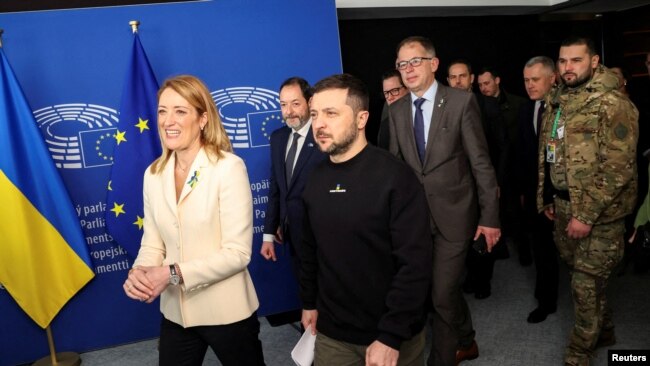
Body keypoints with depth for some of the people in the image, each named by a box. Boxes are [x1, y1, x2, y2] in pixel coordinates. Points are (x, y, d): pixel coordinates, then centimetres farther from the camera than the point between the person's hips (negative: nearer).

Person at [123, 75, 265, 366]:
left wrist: (174, 273, -23)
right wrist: (138, 273, -16)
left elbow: (238, 253, -19)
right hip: (175, 313, 5)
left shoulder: (229, 167, -16)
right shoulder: (153, 174, 1)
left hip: (226, 312, -4)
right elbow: (152, 244, 4)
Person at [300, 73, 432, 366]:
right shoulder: (317, 180, 0)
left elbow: (415, 263, -20)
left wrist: (391, 336, -20)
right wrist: (309, 303, 12)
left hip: (392, 334, -4)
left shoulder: (394, 177, -18)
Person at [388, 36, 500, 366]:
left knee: (442, 293, -2)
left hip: (453, 213, -4)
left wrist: (489, 216, -8)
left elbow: (481, 162, -7)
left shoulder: (461, 101, -8)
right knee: (446, 287, 18)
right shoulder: (397, 110, 5)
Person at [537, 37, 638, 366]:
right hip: (563, 204, 7)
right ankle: (603, 331, 41)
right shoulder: (556, 101, 8)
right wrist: (547, 198, 13)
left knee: (586, 283, 2)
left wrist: (586, 214, -21)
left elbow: (618, 168, -20)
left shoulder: (612, 104, -15)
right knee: (583, 275, 19)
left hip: (599, 210, -7)